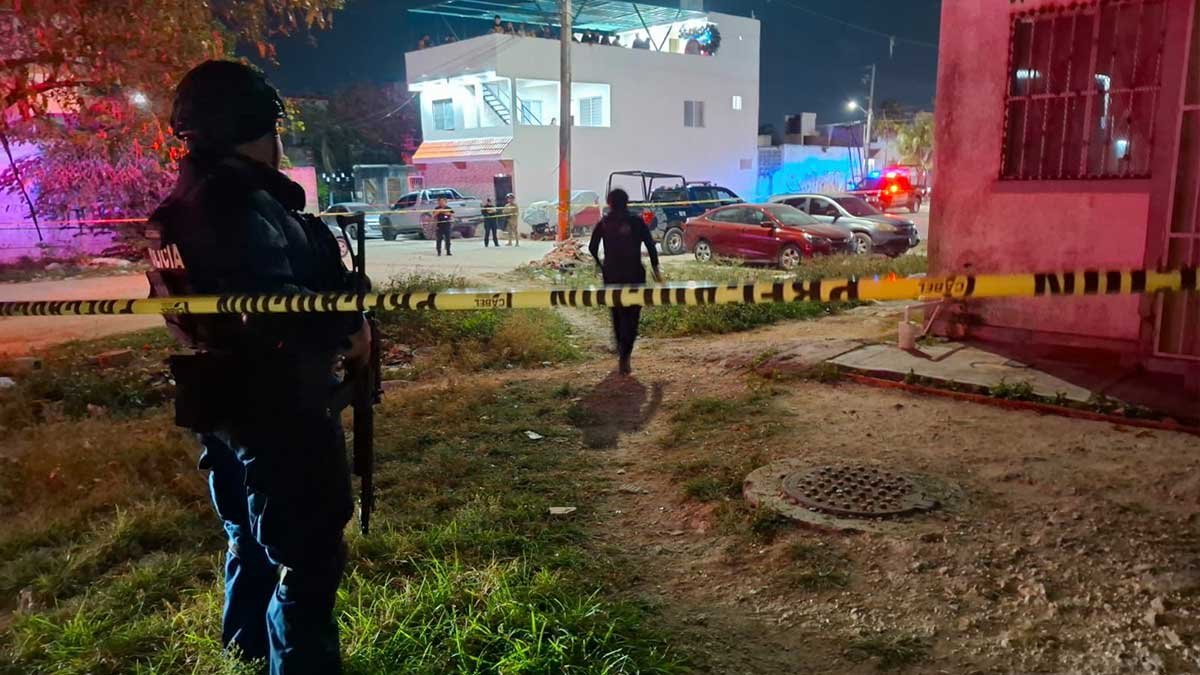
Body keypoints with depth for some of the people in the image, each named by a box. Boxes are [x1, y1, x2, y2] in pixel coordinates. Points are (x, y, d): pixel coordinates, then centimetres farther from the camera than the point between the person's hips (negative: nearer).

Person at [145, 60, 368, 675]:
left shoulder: (179, 208, 9)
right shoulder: (242, 205, -21)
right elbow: (275, 307, -30)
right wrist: (349, 327, -15)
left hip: (220, 400, 11)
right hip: (273, 406, -10)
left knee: (252, 535, 26)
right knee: (306, 553, 1)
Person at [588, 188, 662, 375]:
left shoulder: (603, 223, 2)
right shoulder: (636, 222, -3)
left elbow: (592, 248, 4)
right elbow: (650, 245, -5)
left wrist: (601, 265, 19)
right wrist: (656, 268, 2)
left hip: (611, 275, 3)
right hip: (634, 274, -3)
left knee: (617, 314, 20)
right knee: (632, 316, 0)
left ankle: (622, 352, 32)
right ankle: (624, 357, -13)